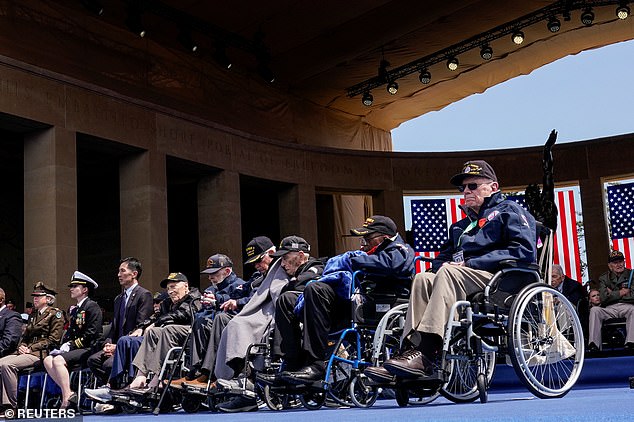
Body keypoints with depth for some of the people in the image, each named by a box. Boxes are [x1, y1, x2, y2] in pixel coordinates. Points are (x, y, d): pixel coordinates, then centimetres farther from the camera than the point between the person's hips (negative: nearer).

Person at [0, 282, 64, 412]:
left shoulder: (55, 314, -1)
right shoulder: (33, 315, 25)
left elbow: (53, 340, -9)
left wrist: (31, 348, -14)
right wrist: (22, 346, 1)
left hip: (41, 353, -8)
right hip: (27, 352, 8)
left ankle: (13, 404, -23)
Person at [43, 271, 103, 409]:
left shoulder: (92, 306, -6)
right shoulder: (75, 310, 22)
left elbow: (91, 333, -16)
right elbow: (70, 333, 20)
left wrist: (71, 345, -15)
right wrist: (64, 346, 0)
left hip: (89, 349, -9)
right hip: (75, 348, 9)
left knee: (58, 360, -27)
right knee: (48, 360, -10)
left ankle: (67, 398, -26)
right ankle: (68, 393, -14)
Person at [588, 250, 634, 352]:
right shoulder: (604, 278, 16)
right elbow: (603, 298, 0)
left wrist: (613, 294, 1)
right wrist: (621, 292, 0)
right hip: (610, 310, 2)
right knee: (594, 310, -28)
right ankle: (593, 345, -37)